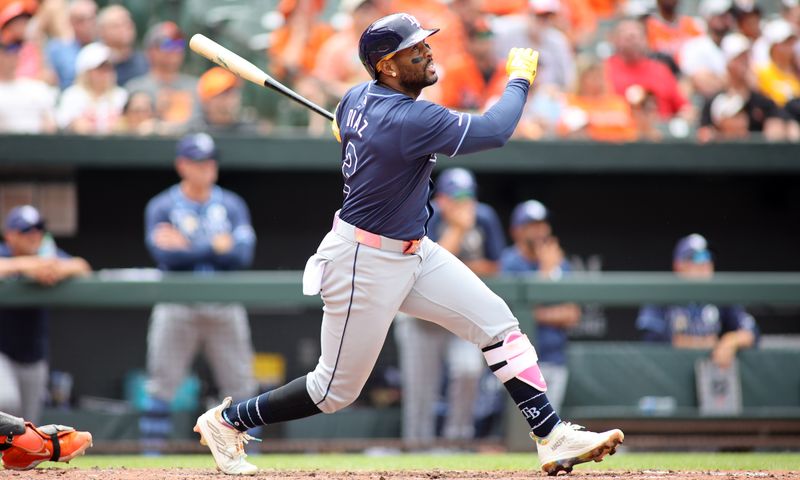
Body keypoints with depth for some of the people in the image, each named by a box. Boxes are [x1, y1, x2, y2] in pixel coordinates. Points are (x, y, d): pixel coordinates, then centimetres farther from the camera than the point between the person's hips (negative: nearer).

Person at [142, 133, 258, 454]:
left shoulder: (232, 205, 7)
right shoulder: (162, 207, 1)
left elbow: (242, 254, -7)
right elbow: (164, 255, -14)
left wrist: (188, 248, -13)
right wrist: (215, 247, -15)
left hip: (224, 308, 2)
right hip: (177, 308, -2)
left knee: (241, 385, 1)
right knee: (161, 386, -3)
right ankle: (151, 454, 2)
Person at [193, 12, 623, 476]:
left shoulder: (357, 98, -1)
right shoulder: (407, 119, -28)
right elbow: (495, 130, -28)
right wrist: (520, 78, -13)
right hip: (366, 264, -10)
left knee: (497, 322, 0)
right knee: (337, 390, 3)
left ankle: (553, 438, -1)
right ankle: (226, 421, 21)